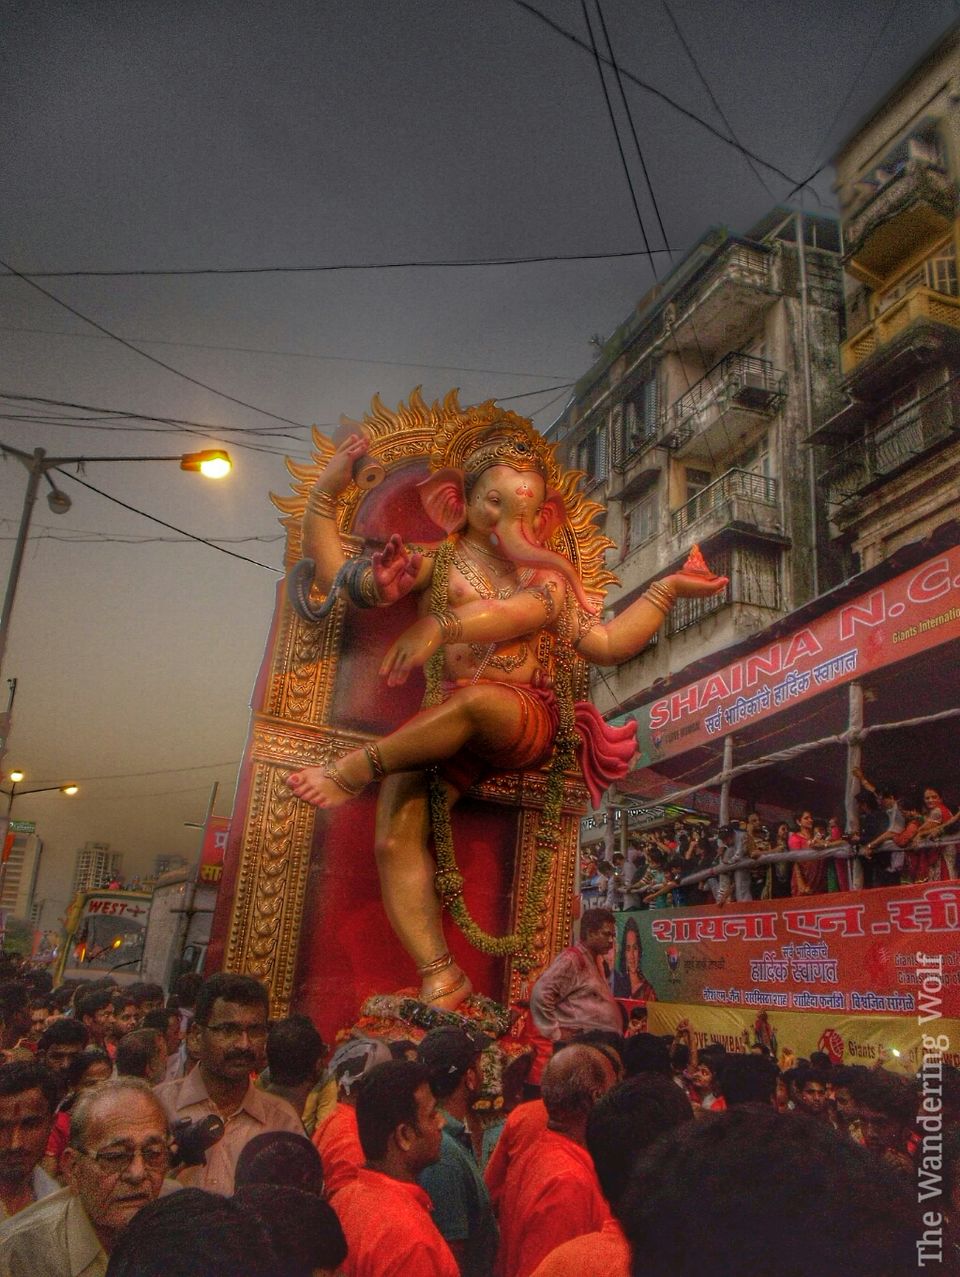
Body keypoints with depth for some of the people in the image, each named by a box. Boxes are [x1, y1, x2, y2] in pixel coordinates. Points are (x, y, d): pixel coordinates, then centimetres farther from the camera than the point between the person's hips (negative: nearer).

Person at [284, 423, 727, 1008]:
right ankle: (440, 981, -24)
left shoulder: (546, 576, 17)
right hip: (443, 729, 2)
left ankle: (356, 768, -24)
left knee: (475, 700, -40)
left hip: (525, 720, -1)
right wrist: (326, 493, 5)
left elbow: (606, 644, 4)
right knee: (396, 837, -24)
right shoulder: (438, 562, 15)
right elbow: (338, 579, 10)